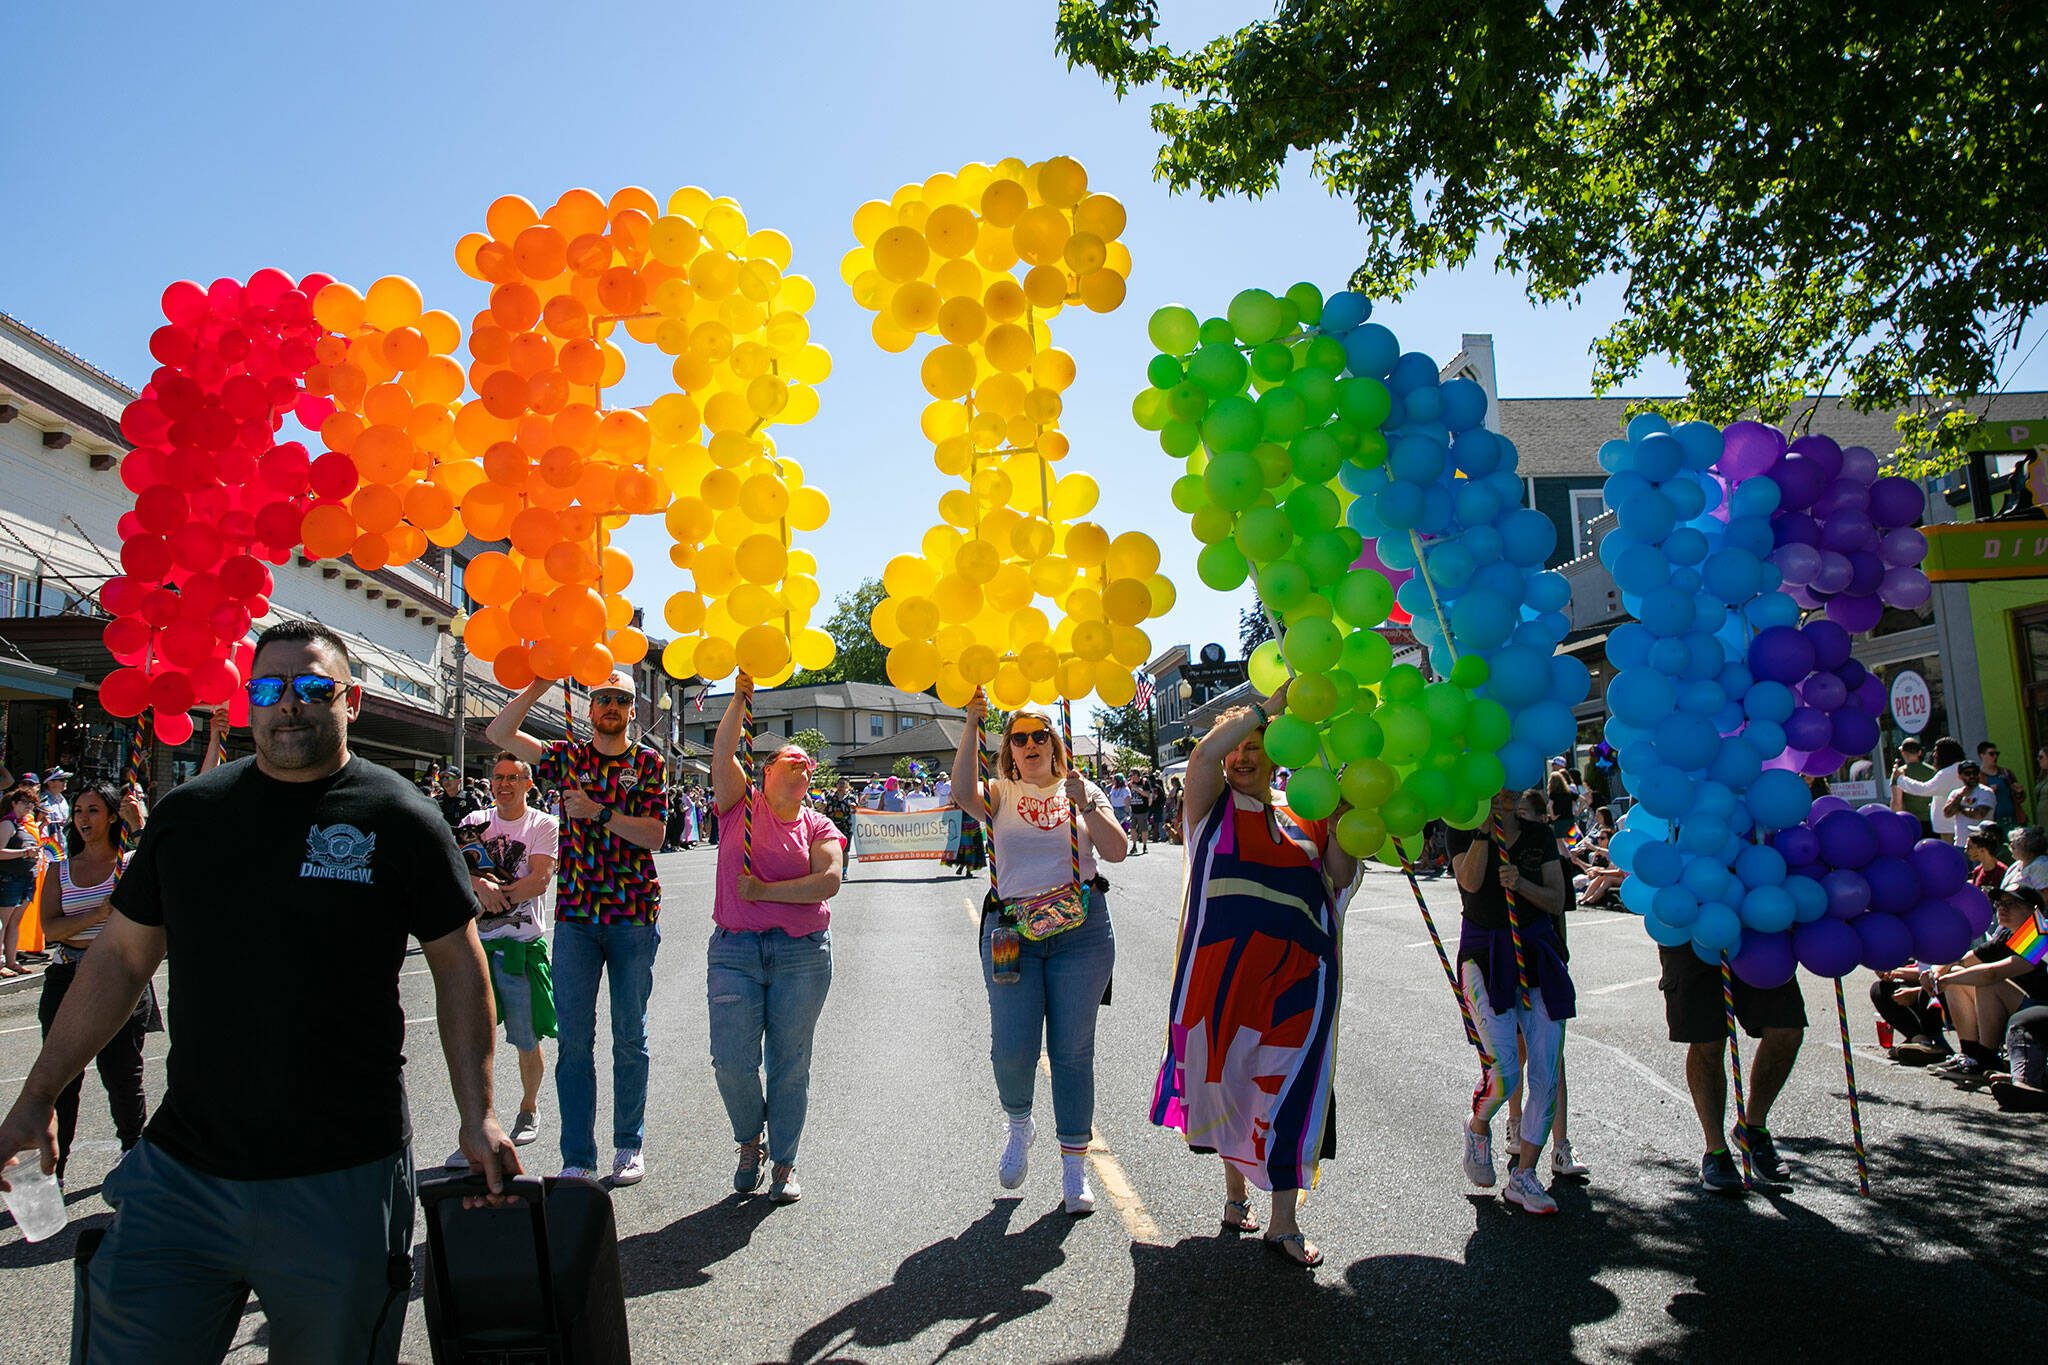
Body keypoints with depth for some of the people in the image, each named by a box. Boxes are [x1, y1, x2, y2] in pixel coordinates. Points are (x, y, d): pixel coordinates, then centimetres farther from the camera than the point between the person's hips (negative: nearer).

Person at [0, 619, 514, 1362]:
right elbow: (120, 957, 14)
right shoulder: (190, 810, 5)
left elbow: (459, 966, 0)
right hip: (180, 1170, 3)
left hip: (341, 1183, -3)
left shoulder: (399, 818, -5)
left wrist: (477, 1115, -5)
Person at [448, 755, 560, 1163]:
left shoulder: (543, 825, 0)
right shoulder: (475, 822, 12)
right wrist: (480, 885, -20)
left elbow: (539, 882, -12)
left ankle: (529, 1107, 31)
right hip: (475, 943, 3)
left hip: (521, 944, -3)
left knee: (526, 1042, 7)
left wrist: (492, 893, -14)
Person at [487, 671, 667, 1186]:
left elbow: (654, 834, -5)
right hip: (575, 913, 1)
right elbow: (498, 733, -1)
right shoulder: (567, 756, 9)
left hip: (634, 914, -1)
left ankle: (629, 1146, 20)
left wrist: (599, 813, -15)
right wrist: (540, 683, -9)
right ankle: (576, 1158, 10)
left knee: (630, 1037, 7)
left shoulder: (647, 761, 5)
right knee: (574, 1040, 2)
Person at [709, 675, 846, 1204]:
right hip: (734, 951, 0)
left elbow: (829, 881, -8)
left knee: (789, 1064, 5)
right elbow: (722, 753, -6)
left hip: (802, 955, 1)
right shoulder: (741, 804, 8)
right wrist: (741, 697, -12)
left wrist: (764, 891, -11)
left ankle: (784, 1163, 21)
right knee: (732, 1061, -3)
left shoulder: (818, 826, 8)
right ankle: (750, 1142, 25)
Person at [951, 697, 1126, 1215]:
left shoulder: (1083, 791, 12)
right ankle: (1019, 1125, 26)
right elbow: (962, 793, -14)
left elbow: (1117, 851, 0)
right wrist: (972, 725, -14)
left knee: (1072, 1050, 3)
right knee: (1012, 1050, -6)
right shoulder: (1001, 794, 9)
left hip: (1081, 929, 0)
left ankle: (1074, 1165, 16)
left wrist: (1084, 803, -10)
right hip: (1011, 931, 0)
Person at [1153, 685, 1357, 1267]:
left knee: (1289, 1088, 1)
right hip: (1225, 967, -2)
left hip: (1298, 973, 2)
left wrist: (1338, 820, -4)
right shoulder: (1213, 805, 4)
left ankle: (1284, 1222, 13)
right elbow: (1205, 754, -16)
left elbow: (1340, 879, 9)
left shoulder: (1302, 818, 13)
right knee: (1230, 1080, 9)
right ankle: (1235, 1191, 32)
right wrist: (1272, 703, -16)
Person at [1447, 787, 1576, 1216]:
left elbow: (1557, 899, 2)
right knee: (1505, 1071, -15)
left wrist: (1521, 884, -16)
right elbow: (1470, 881, -19)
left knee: (1546, 1075, -2)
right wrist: (1484, 826, -22)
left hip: (1538, 954, 4)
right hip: (1485, 955, -3)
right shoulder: (1464, 832, -1)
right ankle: (1477, 1126, 19)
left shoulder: (1540, 835, 8)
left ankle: (1522, 1176, 12)